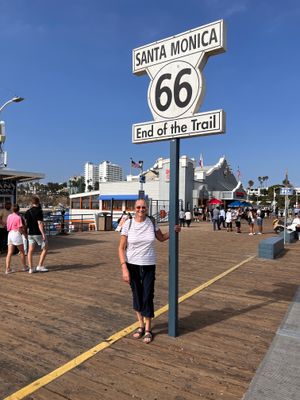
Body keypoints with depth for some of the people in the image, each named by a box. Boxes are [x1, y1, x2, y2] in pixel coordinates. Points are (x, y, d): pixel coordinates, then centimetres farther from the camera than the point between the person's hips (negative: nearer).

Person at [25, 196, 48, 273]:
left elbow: (26, 223, 11)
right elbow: (40, 224, -19)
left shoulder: (27, 212, 6)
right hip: (38, 234, -7)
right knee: (45, 249, 6)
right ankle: (40, 266, 1)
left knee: (30, 251, 6)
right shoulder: (39, 211, -14)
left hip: (30, 234, 7)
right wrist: (43, 234, -17)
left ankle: (31, 268, 8)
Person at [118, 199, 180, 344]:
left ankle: (148, 330, 23)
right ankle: (141, 325, 34)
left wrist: (173, 231, -5)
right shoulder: (128, 224, -9)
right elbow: (121, 248, -8)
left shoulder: (151, 222, -3)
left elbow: (161, 238, 13)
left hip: (149, 266, 1)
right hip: (132, 265, 0)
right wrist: (124, 268, -16)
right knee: (137, 295, 13)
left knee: (147, 297, 3)